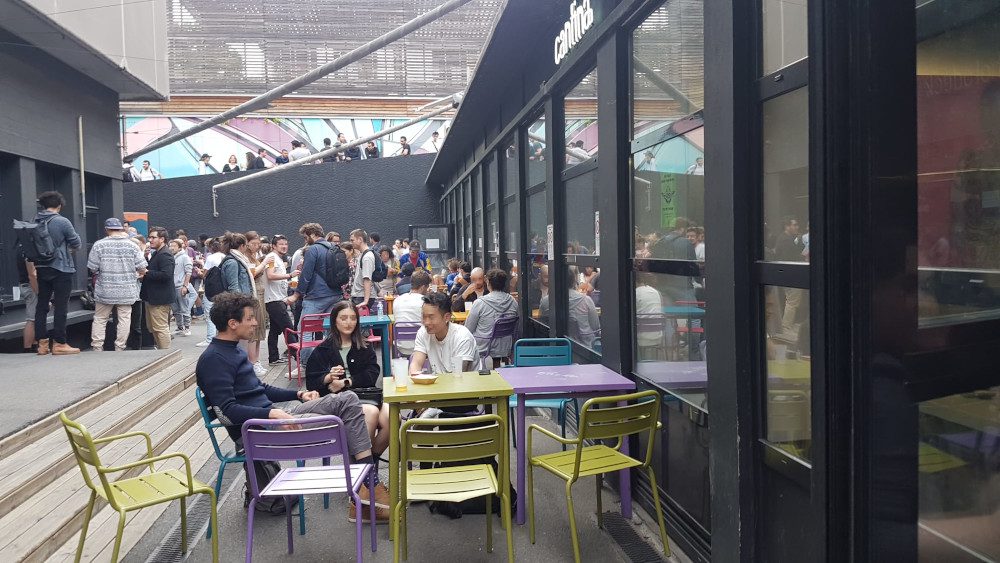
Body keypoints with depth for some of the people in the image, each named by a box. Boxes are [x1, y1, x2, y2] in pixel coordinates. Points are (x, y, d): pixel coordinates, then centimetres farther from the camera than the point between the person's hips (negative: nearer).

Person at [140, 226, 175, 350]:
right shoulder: (156, 254, 17)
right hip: (152, 298, 11)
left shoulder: (165, 255, -16)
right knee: (152, 328, 17)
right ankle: (160, 349, 25)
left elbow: (166, 274, -27)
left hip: (160, 299, -11)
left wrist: (147, 272, -21)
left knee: (160, 328, -7)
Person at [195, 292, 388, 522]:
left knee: (347, 399, -3)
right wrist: (273, 413, -30)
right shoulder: (213, 360, -11)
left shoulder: (234, 351, 20)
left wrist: (299, 394, 17)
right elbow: (227, 411, -20)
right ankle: (368, 489, -12)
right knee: (335, 424, -22)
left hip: (273, 415, 10)